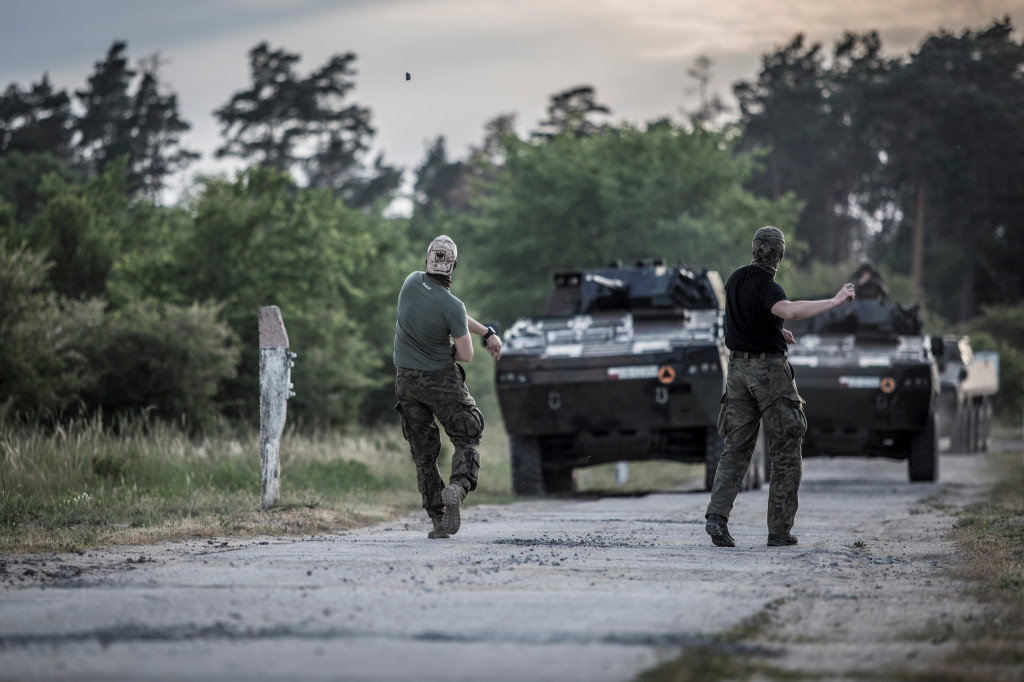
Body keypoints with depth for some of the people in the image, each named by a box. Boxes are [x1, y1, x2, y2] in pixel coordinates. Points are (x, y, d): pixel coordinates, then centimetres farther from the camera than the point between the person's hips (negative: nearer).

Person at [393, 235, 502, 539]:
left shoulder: (412, 283, -5)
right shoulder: (452, 306, -21)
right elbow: (466, 355, -13)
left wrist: (487, 332, 3)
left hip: (407, 380, 5)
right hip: (442, 380, -5)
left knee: (423, 453, 9)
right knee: (466, 439, 9)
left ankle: (438, 519, 6)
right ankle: (458, 486, -20)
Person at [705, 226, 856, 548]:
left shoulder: (736, 279, 9)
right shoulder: (766, 287, -16)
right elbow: (789, 310, -38)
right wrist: (834, 301, -34)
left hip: (738, 368, 6)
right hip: (770, 369, -6)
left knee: (736, 449, 6)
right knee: (786, 454, 4)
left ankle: (717, 514, -15)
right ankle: (779, 530, 3)